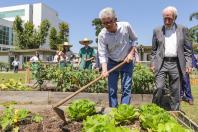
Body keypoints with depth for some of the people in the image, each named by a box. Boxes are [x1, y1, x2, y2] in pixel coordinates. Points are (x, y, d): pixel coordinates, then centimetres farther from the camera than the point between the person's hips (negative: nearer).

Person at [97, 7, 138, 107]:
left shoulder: (126, 26, -15)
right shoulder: (102, 35, -17)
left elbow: (134, 40, 1)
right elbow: (102, 54, -19)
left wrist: (131, 53, -10)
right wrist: (104, 70, -32)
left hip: (127, 62, 0)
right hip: (112, 63, 0)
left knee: (127, 88, -4)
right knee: (112, 89, 1)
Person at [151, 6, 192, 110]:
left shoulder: (183, 30, 9)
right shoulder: (157, 31, 10)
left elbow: (188, 49, 8)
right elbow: (154, 50, 11)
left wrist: (188, 64, -2)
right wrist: (153, 64, 2)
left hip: (176, 64, 1)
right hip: (161, 64, 0)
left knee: (175, 92, 6)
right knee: (159, 88, -10)